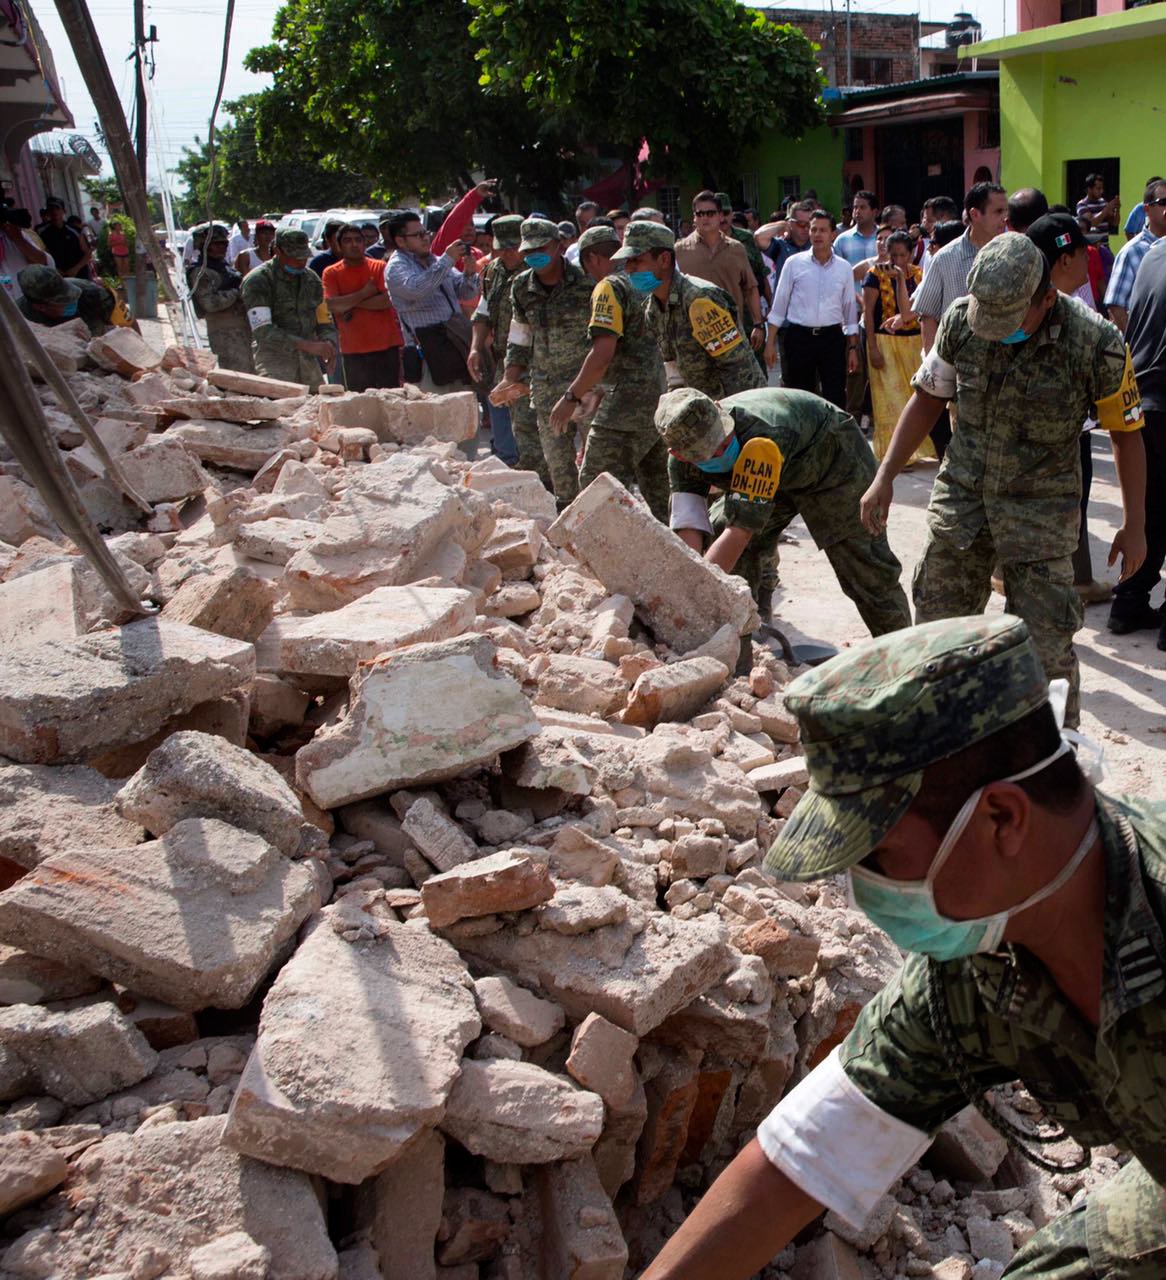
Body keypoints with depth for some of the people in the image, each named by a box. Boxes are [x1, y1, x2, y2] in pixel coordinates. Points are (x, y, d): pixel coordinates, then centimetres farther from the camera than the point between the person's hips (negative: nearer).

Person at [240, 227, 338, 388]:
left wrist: (329, 343, -6)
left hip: (308, 362, 6)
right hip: (274, 359, -6)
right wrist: (307, 345, -26)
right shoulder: (257, 280, -6)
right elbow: (262, 331, -17)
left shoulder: (311, 279, 14)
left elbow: (325, 321, 20)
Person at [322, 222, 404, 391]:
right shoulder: (331, 273, 5)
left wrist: (351, 303, -7)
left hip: (386, 346, 0)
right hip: (353, 350, 0)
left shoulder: (379, 267, 5)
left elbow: (388, 300, -9)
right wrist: (364, 294, -7)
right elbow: (332, 305, -10)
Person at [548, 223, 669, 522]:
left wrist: (572, 397, -11)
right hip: (661, 397, 9)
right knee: (657, 487, 15)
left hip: (627, 402, -9)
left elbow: (603, 354, -19)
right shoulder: (649, 283, 15)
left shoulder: (610, 287, -10)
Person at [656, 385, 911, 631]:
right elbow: (688, 530, -31)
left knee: (865, 564, -9)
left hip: (833, 456, -6)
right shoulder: (680, 462, -26)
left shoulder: (761, 439, -47)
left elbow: (740, 530, -49)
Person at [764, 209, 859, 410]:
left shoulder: (844, 268, 5)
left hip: (832, 338, 1)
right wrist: (770, 343, -1)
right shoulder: (794, 263, 0)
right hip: (799, 337, -1)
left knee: (836, 398, 0)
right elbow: (779, 305, 3)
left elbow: (850, 310, 10)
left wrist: (853, 348, 8)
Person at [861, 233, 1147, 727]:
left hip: (1041, 509, -3)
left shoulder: (1097, 344, -17)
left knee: (1044, 645, -3)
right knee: (936, 626, 10)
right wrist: (885, 478, 1)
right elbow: (927, 399, 5)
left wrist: (1134, 526, -1)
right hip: (961, 495, 3)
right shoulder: (961, 319, -9)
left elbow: (1126, 433, -5)